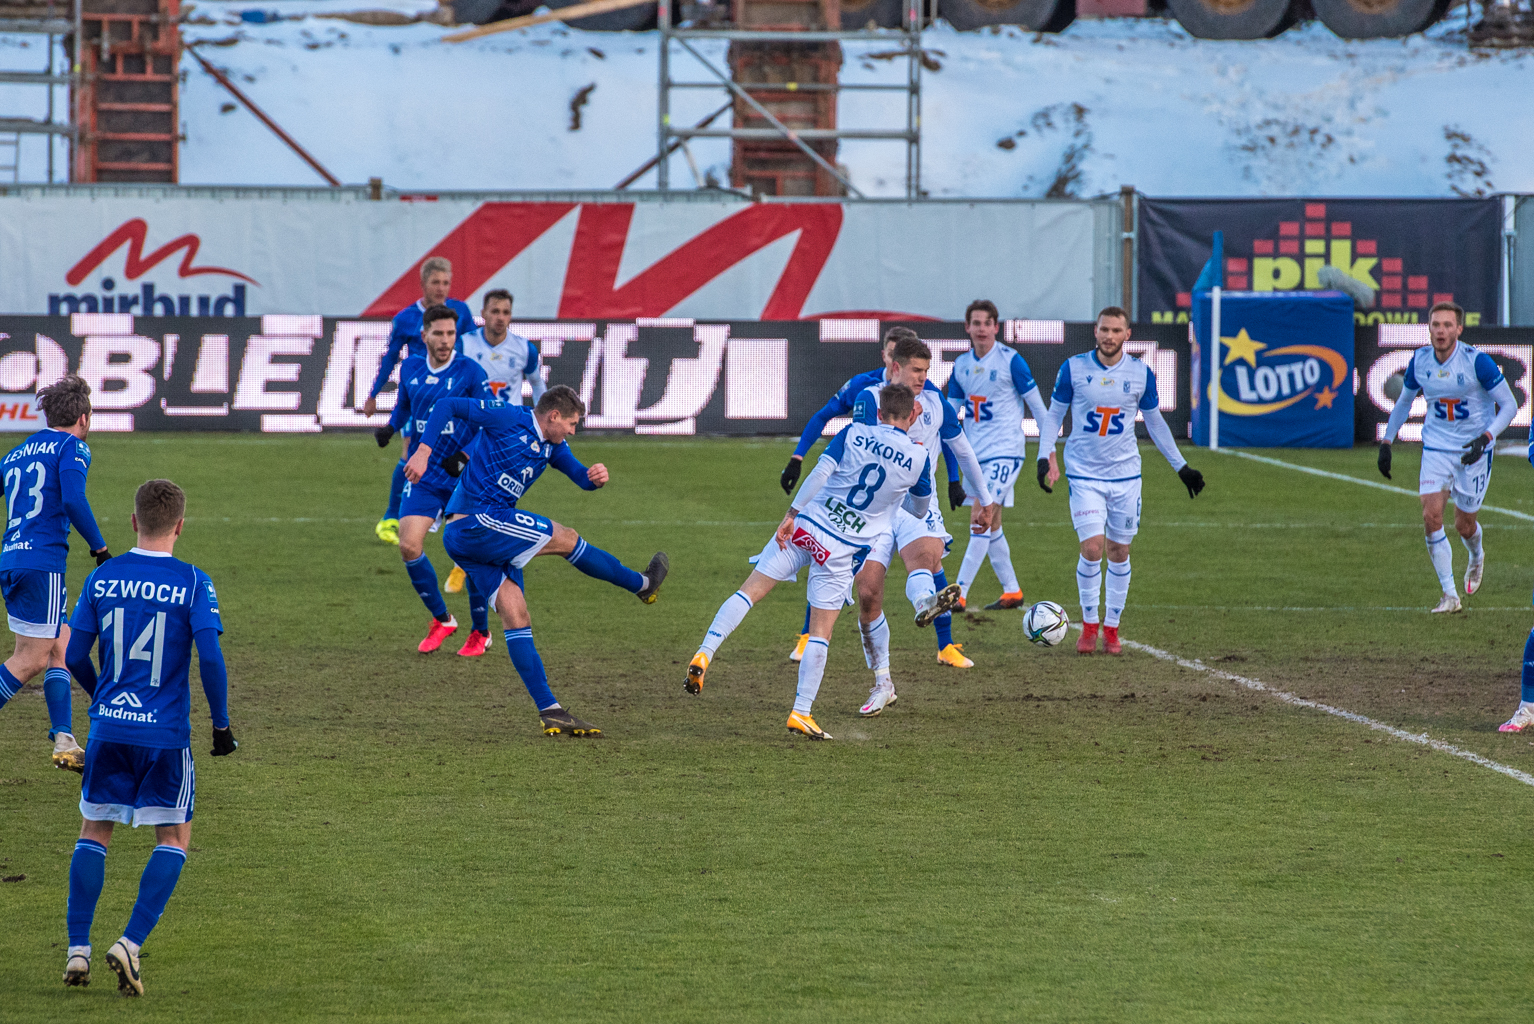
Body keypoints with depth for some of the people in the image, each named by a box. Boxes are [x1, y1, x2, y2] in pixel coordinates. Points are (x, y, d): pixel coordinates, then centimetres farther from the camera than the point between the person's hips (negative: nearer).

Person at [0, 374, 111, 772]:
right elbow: (73, 501, -18)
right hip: (43, 564, -8)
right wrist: (99, 548, -10)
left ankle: (64, 743, 6)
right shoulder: (72, 448, -3)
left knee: (61, 649, 12)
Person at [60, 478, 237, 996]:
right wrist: (221, 723, -1)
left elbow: (75, 656, 5)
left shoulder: (102, 578, 2)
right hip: (166, 733, -2)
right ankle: (130, 943, -5)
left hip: (108, 726, 2)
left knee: (94, 832, 15)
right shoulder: (193, 583, -7)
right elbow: (210, 657, -14)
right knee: (174, 838, 11)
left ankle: (77, 949, 7)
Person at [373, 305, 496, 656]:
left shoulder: (469, 372, -8)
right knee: (409, 545, -12)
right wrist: (391, 427, 7)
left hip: (463, 477, -4)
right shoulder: (411, 369, 6)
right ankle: (441, 619, 8)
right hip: (423, 475, 4)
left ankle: (480, 631, 17)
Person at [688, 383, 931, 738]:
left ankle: (704, 655, -11)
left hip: (805, 527, 1)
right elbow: (921, 508, 18)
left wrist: (792, 514, -11)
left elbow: (821, 472, -12)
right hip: (843, 550, -1)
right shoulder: (919, 458, 1)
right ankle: (801, 712, -1)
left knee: (750, 590, 5)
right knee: (821, 633, 3)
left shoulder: (854, 433, 0)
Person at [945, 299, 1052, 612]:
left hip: (1005, 451, -7)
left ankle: (960, 594, -19)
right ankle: (1012, 591, 21)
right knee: (991, 525, 10)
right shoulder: (961, 365, 8)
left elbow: (1036, 404, -4)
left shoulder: (1011, 361, -9)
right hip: (975, 454, 7)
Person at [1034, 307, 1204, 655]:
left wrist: (1181, 466, 13)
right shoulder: (1074, 368, -4)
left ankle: (1111, 628, 18)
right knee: (1092, 548, -13)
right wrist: (1045, 457, -8)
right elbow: (1053, 414, 5)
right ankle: (1089, 624, 5)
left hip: (1126, 475, 2)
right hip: (1084, 474, -2)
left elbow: (1155, 422, 12)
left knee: (1119, 552, 5)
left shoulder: (1141, 374, 0)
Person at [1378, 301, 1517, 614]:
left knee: (1464, 525, 5)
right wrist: (1386, 441, 8)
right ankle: (1450, 594, -6)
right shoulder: (1420, 361, -6)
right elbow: (1404, 401, 13)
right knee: (1431, 516, -15)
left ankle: (1476, 556, 44)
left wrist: (1485, 438, -27)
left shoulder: (1477, 362, -19)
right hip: (1436, 447, 3)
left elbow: (1509, 405, -14)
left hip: (1474, 450, -3)